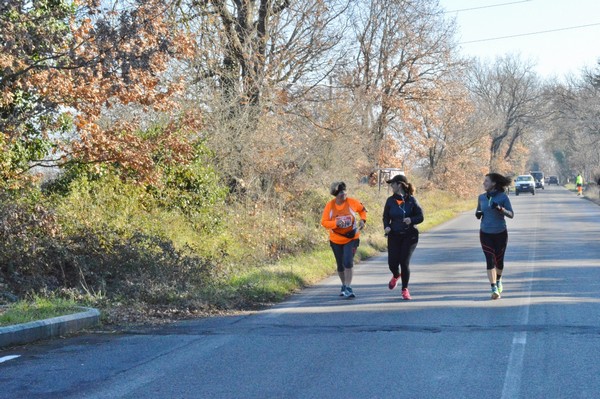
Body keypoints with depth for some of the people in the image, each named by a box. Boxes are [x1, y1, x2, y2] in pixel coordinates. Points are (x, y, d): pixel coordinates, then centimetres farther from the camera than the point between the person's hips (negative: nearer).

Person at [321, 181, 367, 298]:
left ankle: (348, 288, -16)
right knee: (340, 265, 14)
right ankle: (344, 285, 36)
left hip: (351, 238, -2)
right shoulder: (330, 205, -12)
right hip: (336, 240, 2)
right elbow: (324, 222, -12)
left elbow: (362, 210, 8)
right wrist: (335, 223, -29)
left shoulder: (352, 202, -12)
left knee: (348, 262, -19)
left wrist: (363, 220, -9)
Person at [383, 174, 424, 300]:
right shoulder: (390, 200, 2)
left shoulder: (411, 200, -7)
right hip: (394, 235, 3)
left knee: (404, 262, -9)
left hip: (409, 235, -3)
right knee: (392, 263, -1)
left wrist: (411, 220, -24)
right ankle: (396, 276, 38)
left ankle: (405, 289, 10)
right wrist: (386, 226, -12)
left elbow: (420, 217, -4)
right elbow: (386, 217, 9)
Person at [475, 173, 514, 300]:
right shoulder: (481, 197, 2)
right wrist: (478, 214, -7)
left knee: (499, 261, 9)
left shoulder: (503, 197, -8)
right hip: (486, 233, 1)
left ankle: (498, 280, 40)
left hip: (500, 233, -1)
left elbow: (511, 215, -10)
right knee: (490, 261, -12)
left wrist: (500, 208, -28)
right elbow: (478, 211, 17)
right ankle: (494, 290, -14)